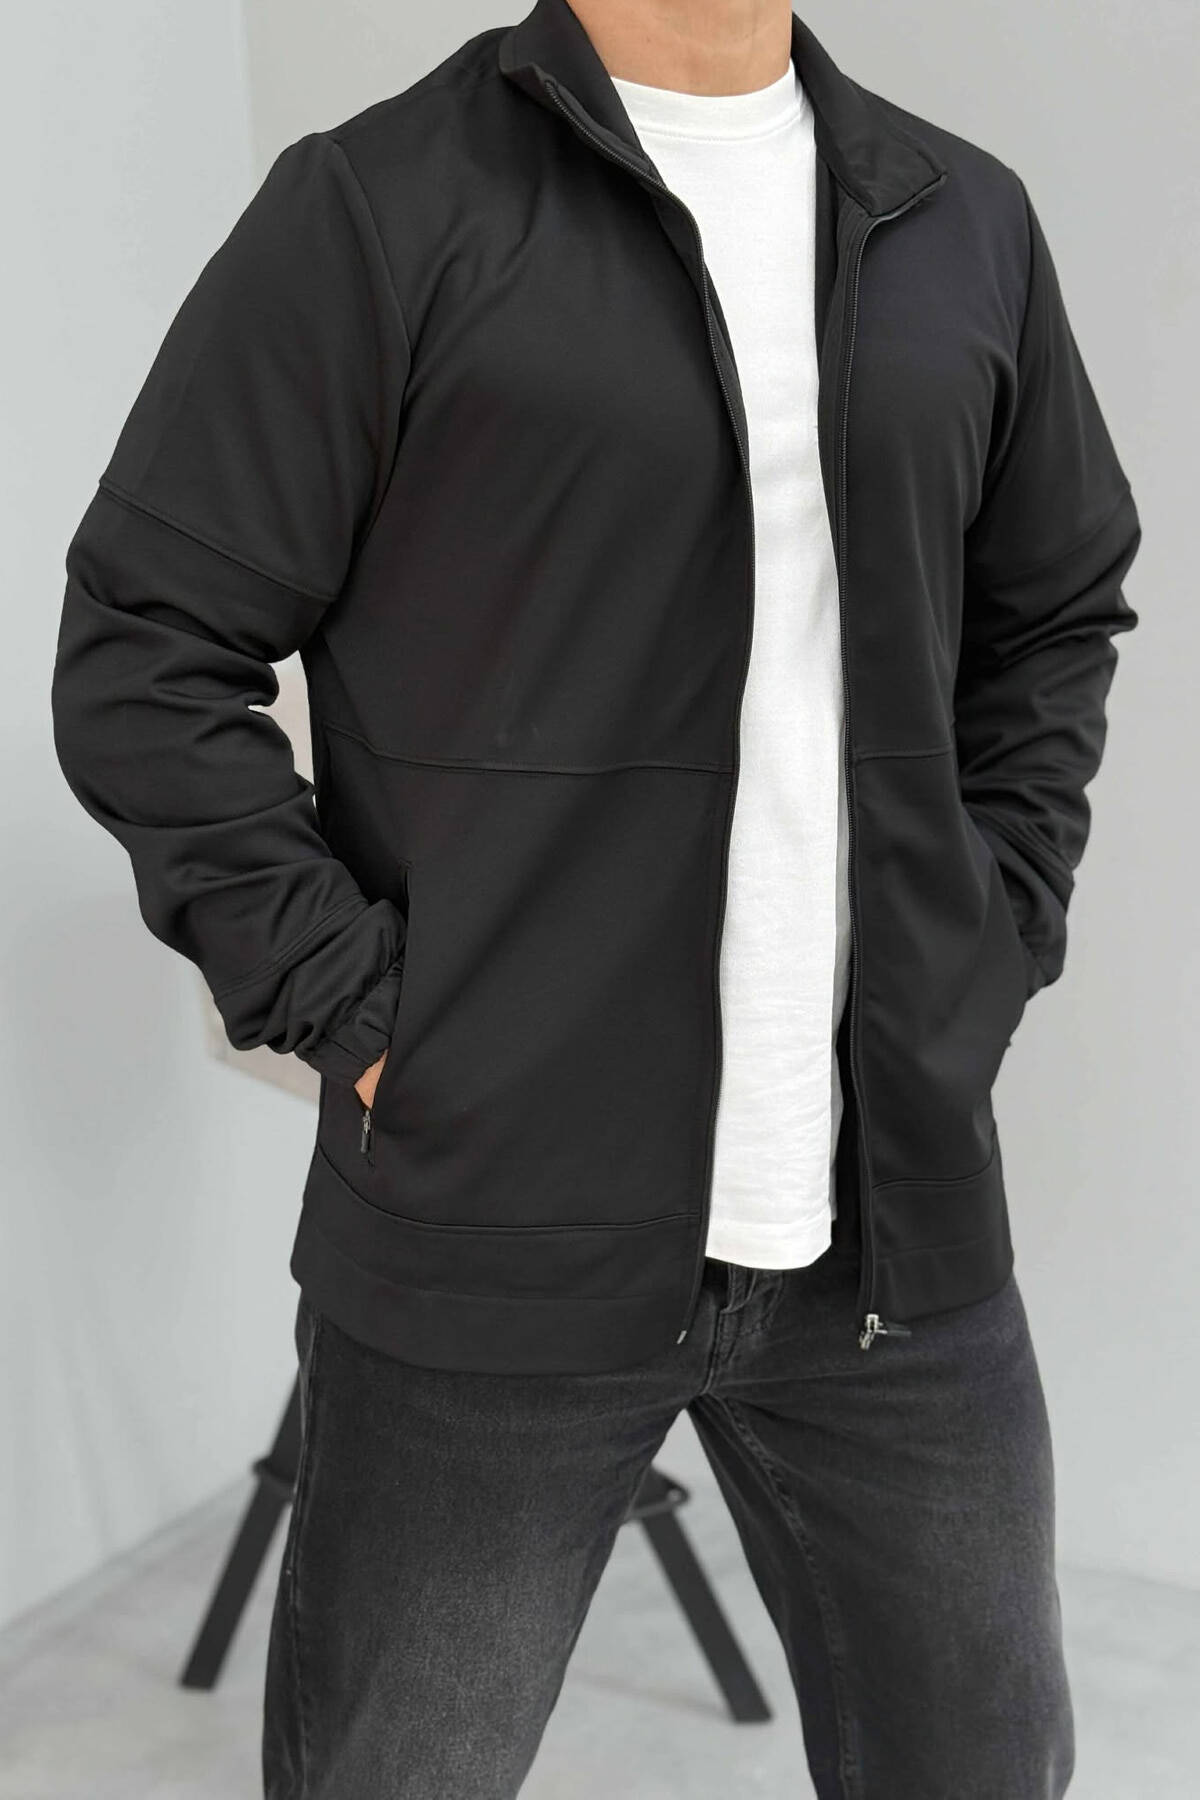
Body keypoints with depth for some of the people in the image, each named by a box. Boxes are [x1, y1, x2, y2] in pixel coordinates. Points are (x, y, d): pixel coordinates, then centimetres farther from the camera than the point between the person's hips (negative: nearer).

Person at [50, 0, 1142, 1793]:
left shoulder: (970, 223, 9)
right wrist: (355, 1009, -11)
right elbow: (143, 653, -5)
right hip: (494, 1238, -4)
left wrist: (993, 951, 8)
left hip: (904, 1225, 5)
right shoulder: (379, 206, -6)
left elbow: (1059, 616, 19)